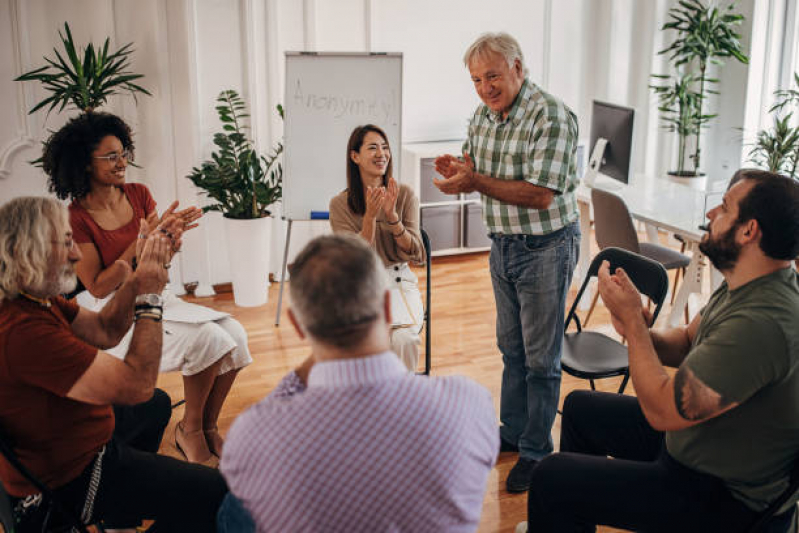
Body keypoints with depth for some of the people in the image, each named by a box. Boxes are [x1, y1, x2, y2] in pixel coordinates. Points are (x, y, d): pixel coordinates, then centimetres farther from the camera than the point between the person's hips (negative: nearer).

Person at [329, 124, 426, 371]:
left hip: (400, 282, 1)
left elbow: (414, 253, -3)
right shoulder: (340, 204, -1)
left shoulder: (405, 195, 2)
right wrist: (370, 215, -19)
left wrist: (392, 215, -17)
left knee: (402, 338, -28)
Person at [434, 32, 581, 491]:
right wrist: (458, 169, -9)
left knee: (541, 357, 3)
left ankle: (536, 452, 16)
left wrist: (476, 182, -30)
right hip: (503, 244, 8)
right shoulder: (483, 115, 5)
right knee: (511, 348, 19)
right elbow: (476, 173, 14)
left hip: (545, 247, -7)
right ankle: (513, 432, 34)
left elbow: (541, 194, -26)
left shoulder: (552, 116, -20)